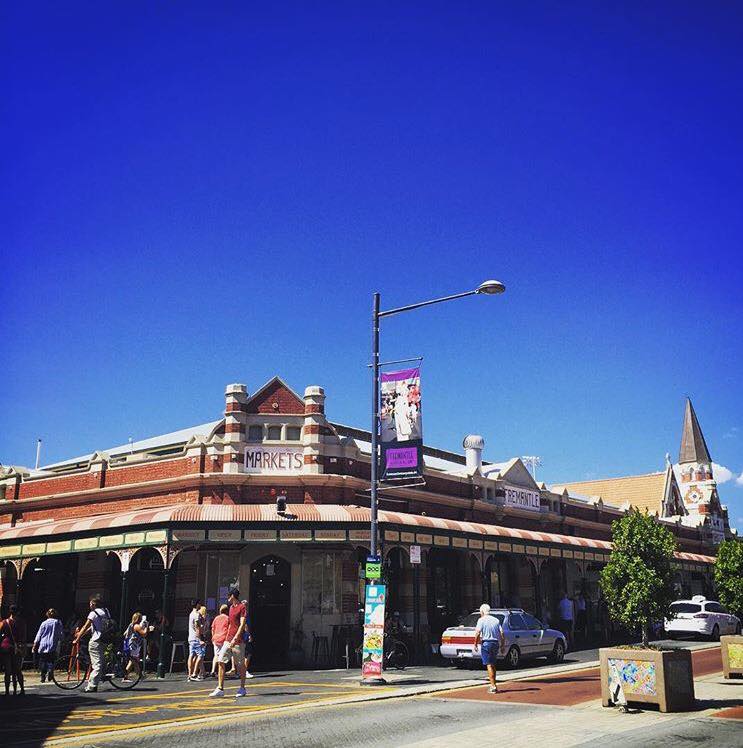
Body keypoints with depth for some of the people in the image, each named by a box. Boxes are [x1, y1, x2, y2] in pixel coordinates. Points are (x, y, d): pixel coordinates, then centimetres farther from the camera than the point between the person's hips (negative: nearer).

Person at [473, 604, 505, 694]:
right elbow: (502, 634, 7)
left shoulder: (481, 620, -4)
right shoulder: (496, 620, 11)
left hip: (486, 643, -5)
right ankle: (493, 685, 23)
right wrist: (503, 646, 11)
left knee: (489, 665, -5)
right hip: (496, 643, 6)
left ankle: (493, 686, -10)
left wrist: (476, 643, -6)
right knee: (493, 665, 18)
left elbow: (478, 632, -15)